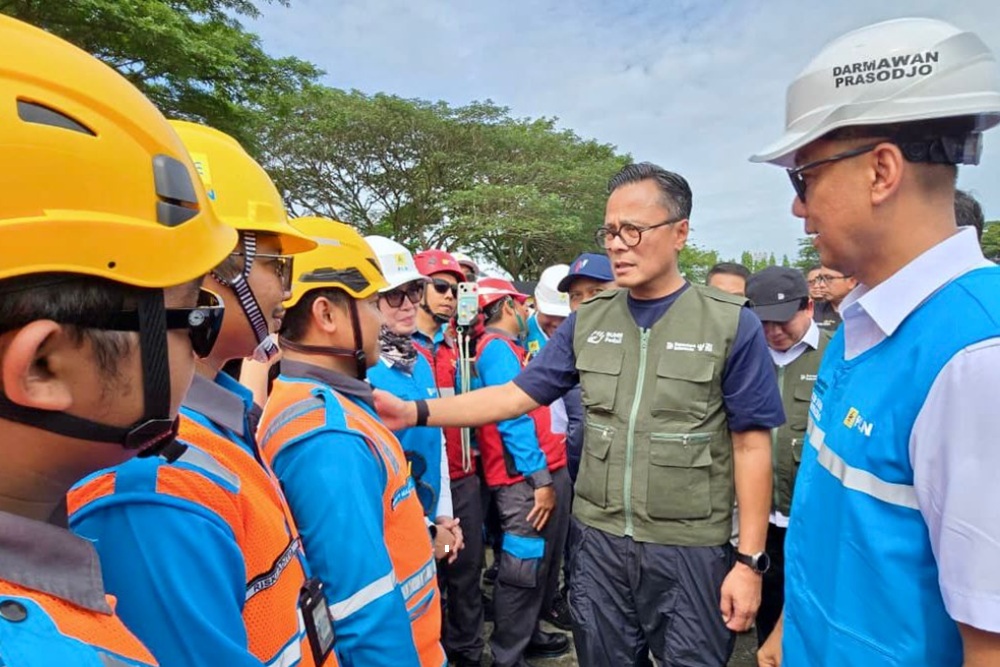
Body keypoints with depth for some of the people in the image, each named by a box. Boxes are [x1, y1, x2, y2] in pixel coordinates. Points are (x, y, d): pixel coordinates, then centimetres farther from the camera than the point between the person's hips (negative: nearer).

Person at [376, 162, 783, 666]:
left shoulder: (732, 325, -10)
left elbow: (751, 446, -8)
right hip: (599, 543, 3)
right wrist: (415, 412, -11)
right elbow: (517, 395, -2)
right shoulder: (587, 321, -1)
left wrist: (750, 560, -8)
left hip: (691, 551, -3)